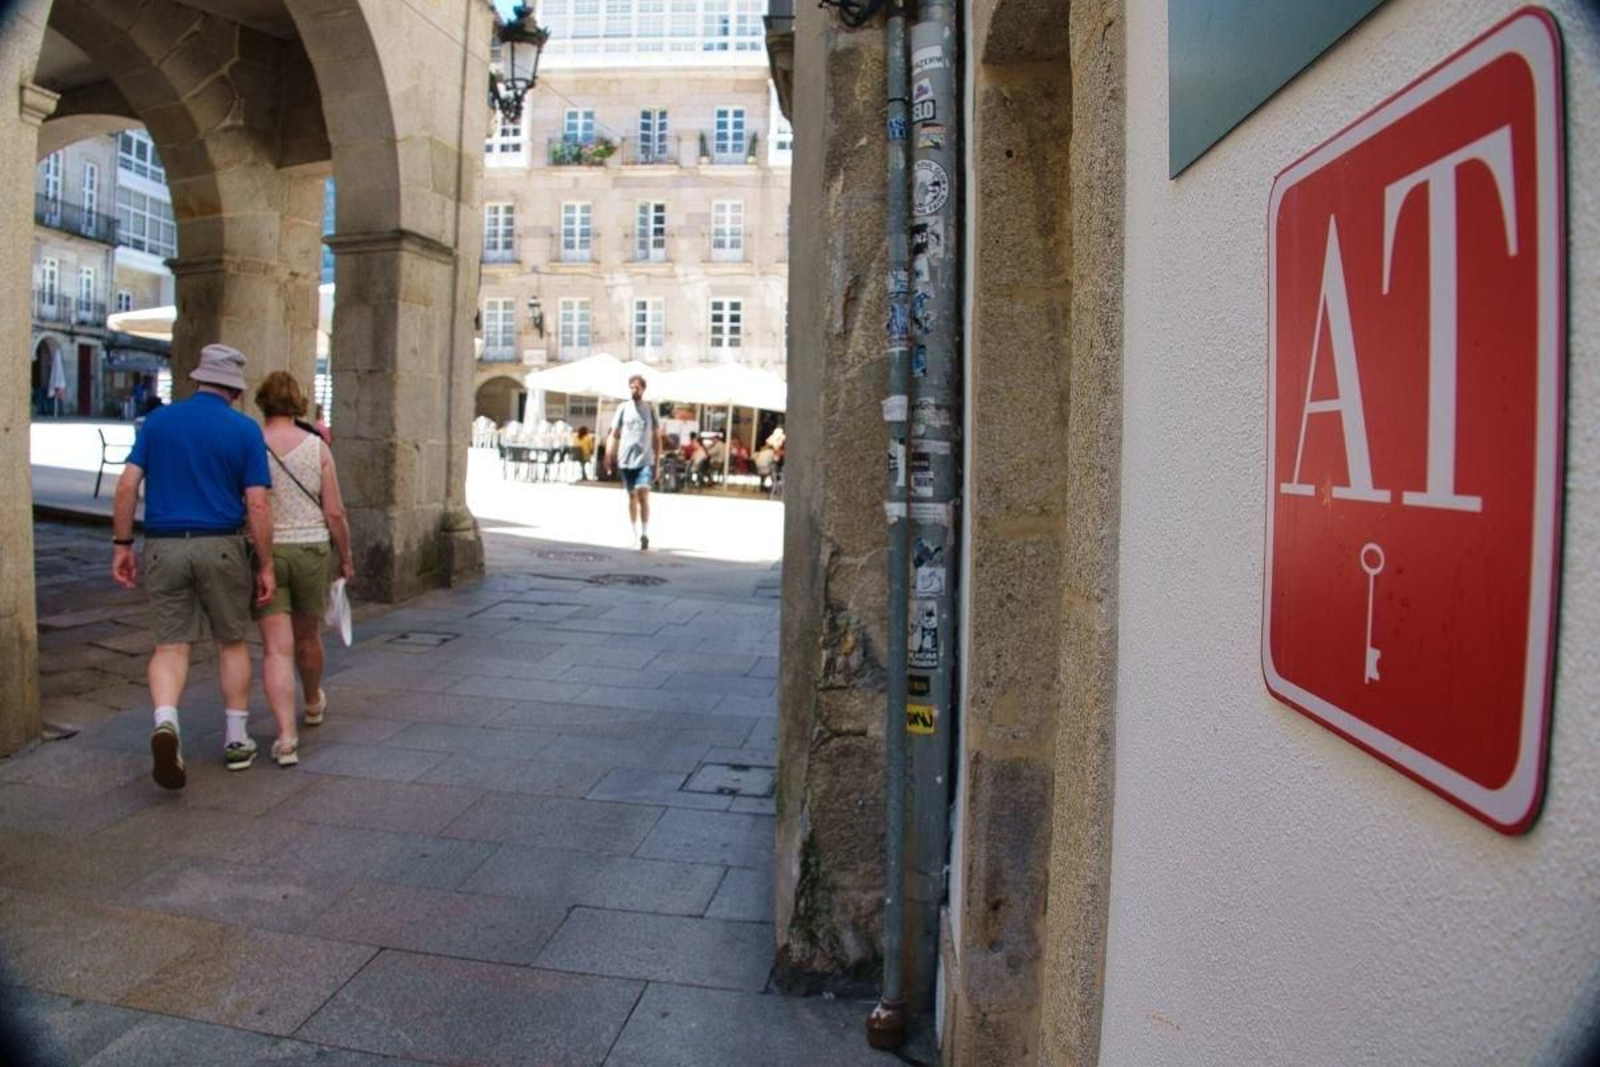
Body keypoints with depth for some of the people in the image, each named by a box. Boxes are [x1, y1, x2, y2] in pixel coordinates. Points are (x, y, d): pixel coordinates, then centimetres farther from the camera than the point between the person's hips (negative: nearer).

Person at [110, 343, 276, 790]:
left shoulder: (158, 420, 5)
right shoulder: (245, 430, -3)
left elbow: (127, 485, 0)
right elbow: (257, 505, -8)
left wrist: (121, 543, 7)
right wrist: (266, 565, -3)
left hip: (164, 547, 2)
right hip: (221, 547, -1)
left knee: (171, 646, 6)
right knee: (232, 642, 13)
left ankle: (166, 723, -19)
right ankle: (236, 739, 20)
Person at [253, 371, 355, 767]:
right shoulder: (317, 447, -4)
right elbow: (335, 513, -4)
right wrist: (346, 557, 8)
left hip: (264, 554, -1)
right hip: (311, 551, 1)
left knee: (276, 648, 0)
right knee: (307, 636, 21)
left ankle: (286, 736, -9)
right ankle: (313, 704, 44)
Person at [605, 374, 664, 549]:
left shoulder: (650, 410, 6)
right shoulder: (623, 408, 6)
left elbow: (656, 437, 9)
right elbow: (614, 434, 6)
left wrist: (657, 461, 5)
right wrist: (609, 456, -4)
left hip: (645, 460, -2)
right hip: (626, 460, 2)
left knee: (643, 495, -16)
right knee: (632, 497, 10)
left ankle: (645, 534, -16)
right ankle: (636, 533, 21)